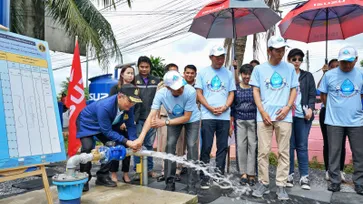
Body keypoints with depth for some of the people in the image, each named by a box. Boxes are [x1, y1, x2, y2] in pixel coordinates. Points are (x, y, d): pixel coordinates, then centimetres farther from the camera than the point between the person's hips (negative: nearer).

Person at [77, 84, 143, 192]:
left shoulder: (128, 106, -23)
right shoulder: (104, 107, -42)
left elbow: (130, 125, -14)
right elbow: (107, 131, -35)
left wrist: (134, 141, -30)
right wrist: (127, 142, -39)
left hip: (106, 125, 6)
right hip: (87, 124, -6)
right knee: (88, 147, -24)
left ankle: (103, 177, 9)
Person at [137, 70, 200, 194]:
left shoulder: (190, 91, -36)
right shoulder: (161, 94, -30)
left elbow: (186, 117, -28)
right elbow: (152, 116, -35)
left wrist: (165, 122, -33)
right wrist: (141, 137, -47)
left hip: (192, 119, -2)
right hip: (174, 119, 2)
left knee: (191, 146, -14)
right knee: (170, 145, -9)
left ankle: (191, 185, -3)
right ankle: (170, 182, 5)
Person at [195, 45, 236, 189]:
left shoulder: (228, 73, 11)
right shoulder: (203, 72, 5)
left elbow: (231, 93, 10)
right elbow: (199, 93, 1)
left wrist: (224, 107, -9)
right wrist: (211, 108, -10)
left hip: (224, 116, 3)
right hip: (207, 115, -2)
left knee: (223, 147, 7)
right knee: (206, 147, 0)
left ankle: (220, 176, 18)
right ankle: (204, 177, 11)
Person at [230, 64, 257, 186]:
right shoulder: (235, 88, 8)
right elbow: (232, 106, 9)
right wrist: (230, 123, 5)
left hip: (253, 120, -1)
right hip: (239, 120, 1)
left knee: (253, 146, -3)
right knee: (241, 146, 0)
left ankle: (251, 174, 6)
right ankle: (243, 173, 9)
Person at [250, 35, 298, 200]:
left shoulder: (289, 68, 9)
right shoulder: (259, 69, 6)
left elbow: (294, 90, 11)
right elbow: (256, 91, 4)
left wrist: (287, 107, -6)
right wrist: (263, 112, -7)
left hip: (284, 116, 1)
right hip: (264, 116, -1)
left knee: (284, 152, 3)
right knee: (263, 151, 2)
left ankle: (281, 186, 13)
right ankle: (263, 183, 14)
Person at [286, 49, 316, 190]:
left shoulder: (308, 76, 12)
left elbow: (312, 94, 6)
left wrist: (310, 108, -9)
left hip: (303, 115, 1)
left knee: (302, 146, 4)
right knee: (289, 145, 4)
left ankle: (304, 176, 11)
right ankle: (289, 174, 14)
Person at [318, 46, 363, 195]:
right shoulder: (329, 75, -2)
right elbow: (323, 95, 6)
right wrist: (333, 109, 8)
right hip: (334, 121, -1)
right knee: (334, 153, 6)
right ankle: (334, 182, 18)